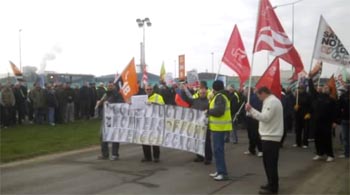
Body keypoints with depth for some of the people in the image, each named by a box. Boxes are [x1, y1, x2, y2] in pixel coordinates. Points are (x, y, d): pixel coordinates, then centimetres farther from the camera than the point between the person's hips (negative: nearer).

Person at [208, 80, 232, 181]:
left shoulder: (220, 97, -17)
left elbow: (218, 111, -27)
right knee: (218, 149, 15)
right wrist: (210, 111, 5)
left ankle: (223, 173, -8)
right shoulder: (221, 96, 17)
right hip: (219, 126, 11)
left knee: (218, 149, -10)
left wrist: (208, 111, -13)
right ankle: (220, 171, 22)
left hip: (219, 126, -11)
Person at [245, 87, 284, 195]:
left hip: (270, 137, -11)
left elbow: (265, 117, -22)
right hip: (271, 136, 11)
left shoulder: (271, 102, -16)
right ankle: (272, 184, 25)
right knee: (269, 162, 16)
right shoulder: (272, 100, 17)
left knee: (270, 162, -5)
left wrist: (251, 110, -20)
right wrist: (252, 111, 11)